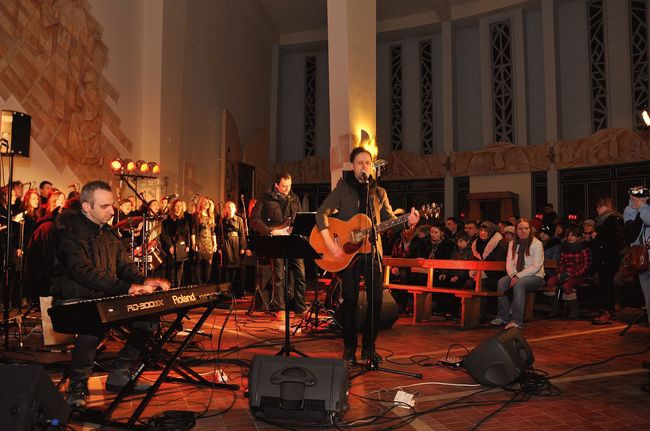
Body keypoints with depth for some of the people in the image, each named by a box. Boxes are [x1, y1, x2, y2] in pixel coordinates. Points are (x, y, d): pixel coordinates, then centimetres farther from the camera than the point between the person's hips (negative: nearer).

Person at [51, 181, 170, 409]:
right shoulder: (69, 232, -13)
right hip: (74, 300, -7)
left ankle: (119, 374, 5)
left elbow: (124, 265, 13)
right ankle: (77, 387, -14)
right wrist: (127, 287, -34)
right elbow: (84, 272, -26)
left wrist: (144, 281, -9)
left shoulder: (109, 233, 12)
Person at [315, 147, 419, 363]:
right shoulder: (343, 188, 1)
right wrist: (330, 243, -18)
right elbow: (322, 212, -7)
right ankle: (349, 349, 14)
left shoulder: (379, 192, 12)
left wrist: (407, 221, -13)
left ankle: (368, 347, 16)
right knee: (350, 300, 0)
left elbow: (390, 220, 8)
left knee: (376, 299, 1)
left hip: (371, 251, 3)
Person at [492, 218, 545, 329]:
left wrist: (518, 276, -23)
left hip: (535, 276, -5)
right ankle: (503, 316, -18)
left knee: (519, 284, -36)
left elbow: (536, 267, -15)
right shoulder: (513, 244, 10)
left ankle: (517, 320, -35)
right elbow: (509, 264, 6)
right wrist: (513, 275, -16)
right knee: (502, 282, -25)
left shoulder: (537, 244, -7)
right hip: (517, 275, 5)